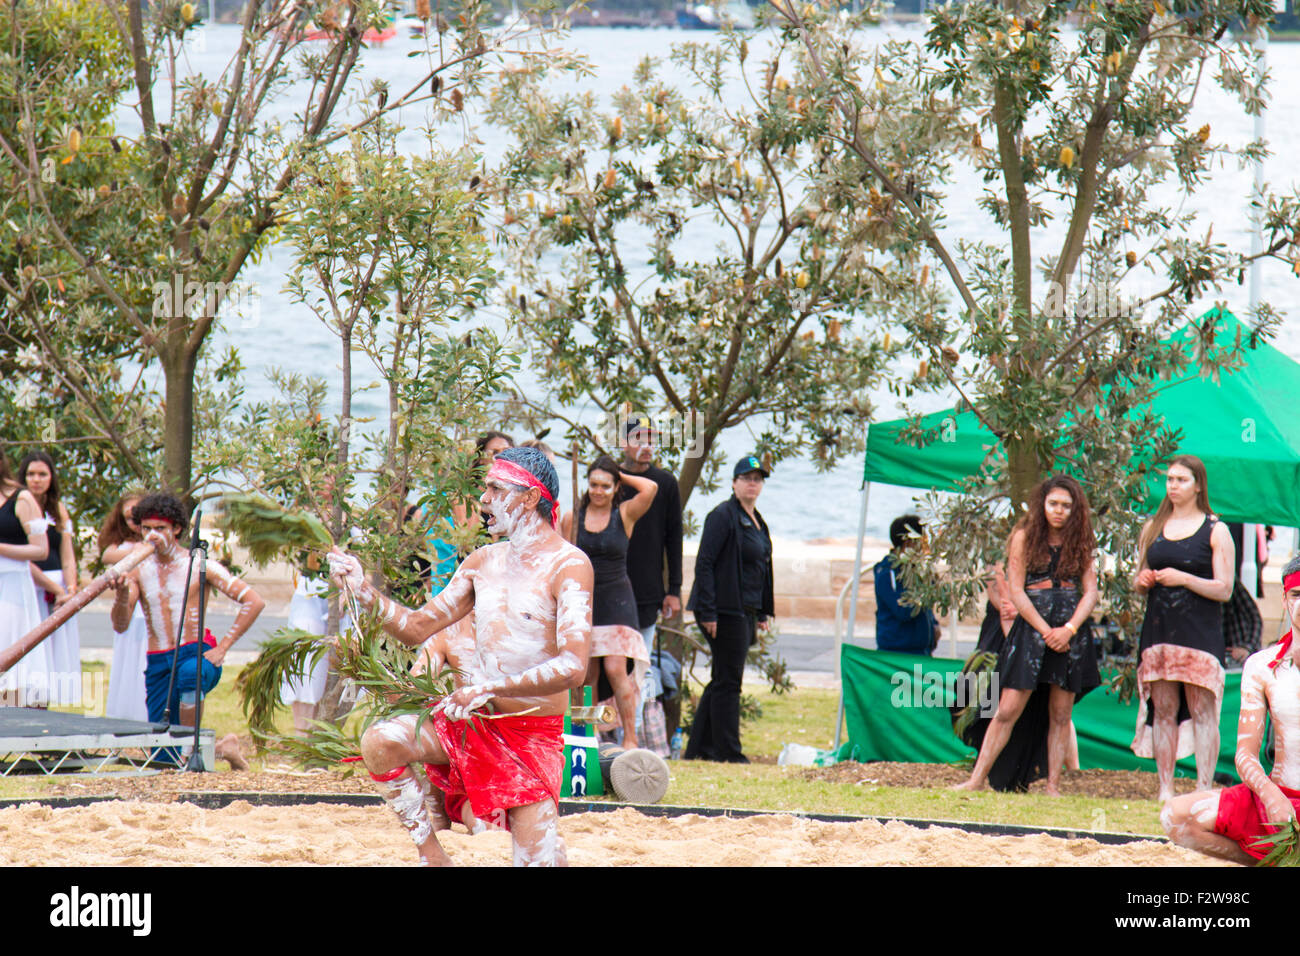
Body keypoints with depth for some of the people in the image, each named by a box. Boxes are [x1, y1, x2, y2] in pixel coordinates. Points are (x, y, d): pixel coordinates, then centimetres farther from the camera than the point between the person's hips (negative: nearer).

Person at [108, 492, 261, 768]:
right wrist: (122, 594, -22)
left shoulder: (200, 566, -3)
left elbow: (254, 602, -7)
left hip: (197, 655, -4)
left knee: (189, 674, -43)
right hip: (158, 663, 4)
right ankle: (220, 746, 30)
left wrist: (222, 648, -11)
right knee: (163, 758, 0)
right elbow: (120, 625, -1)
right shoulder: (138, 571, 6)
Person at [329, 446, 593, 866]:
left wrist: (491, 688, -31)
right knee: (381, 742, -19)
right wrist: (365, 592, -2)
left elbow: (573, 667, -23)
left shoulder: (568, 565, -12)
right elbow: (419, 628, 14)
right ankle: (432, 855, -7)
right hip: (473, 721, 5)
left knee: (537, 858, -12)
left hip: (534, 733, -5)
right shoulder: (484, 560, 10)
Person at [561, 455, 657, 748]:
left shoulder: (624, 514, 1)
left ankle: (630, 737, -8)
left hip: (616, 600, -2)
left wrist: (622, 476, 1)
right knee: (587, 674, 3)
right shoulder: (572, 519, 6)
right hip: (583, 600, 2)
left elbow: (650, 488, -15)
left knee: (615, 669, -12)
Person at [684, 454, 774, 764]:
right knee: (728, 681, -7)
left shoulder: (757, 522, 17)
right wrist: (707, 613, -20)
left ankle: (699, 748, 17)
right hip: (725, 610, -9)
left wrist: (762, 614, 18)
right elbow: (704, 563, -15)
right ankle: (728, 752, -4)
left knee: (722, 681, 11)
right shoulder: (723, 516, -10)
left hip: (745, 612, 9)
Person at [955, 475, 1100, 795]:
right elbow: (1016, 592, -2)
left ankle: (1053, 786, 5)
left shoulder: (1080, 541, 10)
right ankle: (977, 779, -3)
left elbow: (1091, 592, 5)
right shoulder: (1025, 537, 2)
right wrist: (1046, 631, -9)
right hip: (1031, 629, -2)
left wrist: (1068, 629, -10)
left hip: (1072, 634, 2)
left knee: (1061, 715, 2)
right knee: (1007, 711, -6)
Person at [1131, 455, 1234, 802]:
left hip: (1201, 633, -4)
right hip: (1159, 631, 4)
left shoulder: (1215, 531, 2)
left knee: (1202, 712, -8)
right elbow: (1139, 584, 22)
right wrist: (1143, 582, -2)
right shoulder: (1152, 529, 15)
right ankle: (1165, 789, 6)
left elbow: (1224, 590, -3)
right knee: (1163, 711, 3)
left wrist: (1184, 579, -15)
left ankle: (1204, 789, -8)